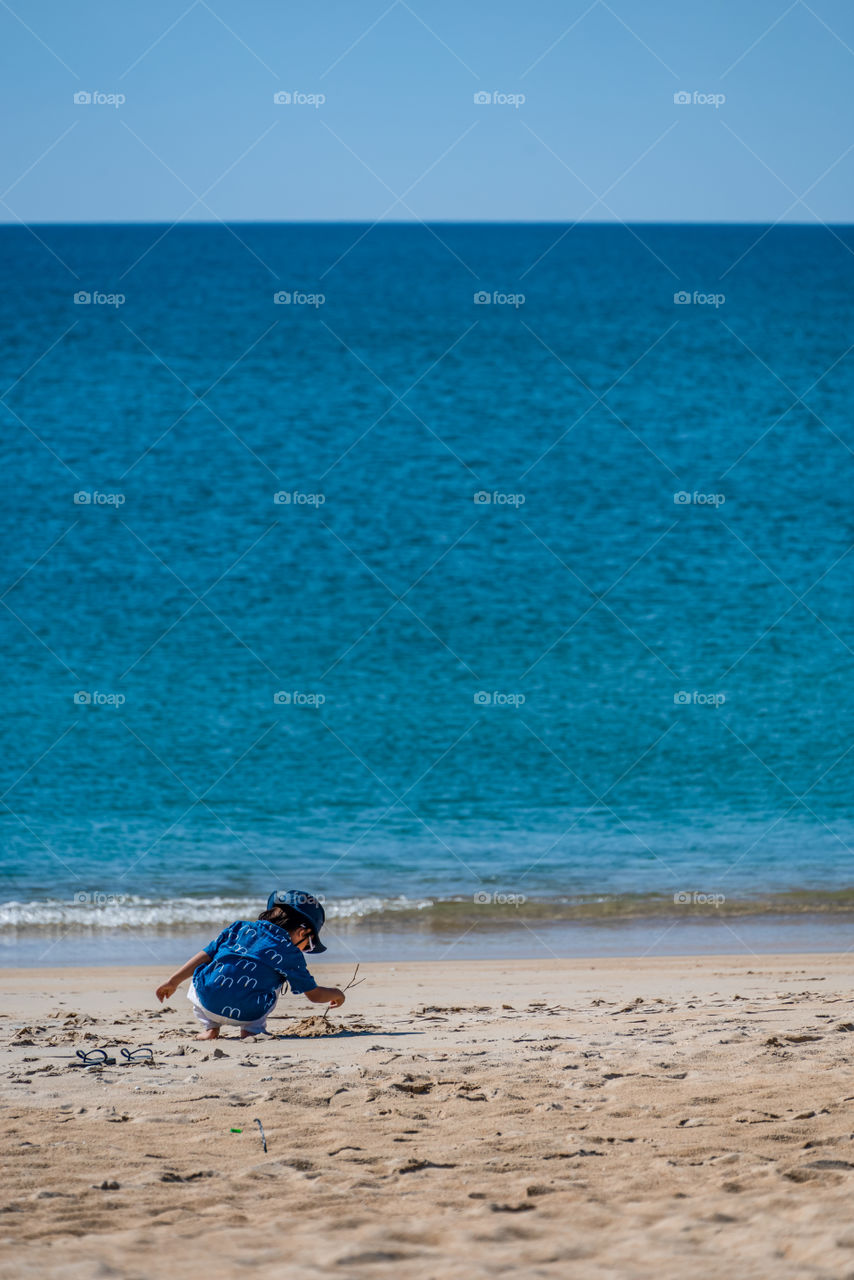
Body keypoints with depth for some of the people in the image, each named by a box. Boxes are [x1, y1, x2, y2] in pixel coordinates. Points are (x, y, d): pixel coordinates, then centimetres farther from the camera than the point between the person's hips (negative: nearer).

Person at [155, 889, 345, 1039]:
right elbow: (314, 994, 17)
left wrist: (173, 981, 24)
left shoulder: (240, 928, 20)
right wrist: (335, 994, 37)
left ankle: (210, 1027, 20)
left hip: (207, 1003, 3)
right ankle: (252, 1030, 12)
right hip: (245, 1013, -3)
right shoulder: (289, 952, 10)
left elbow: (204, 956, 19)